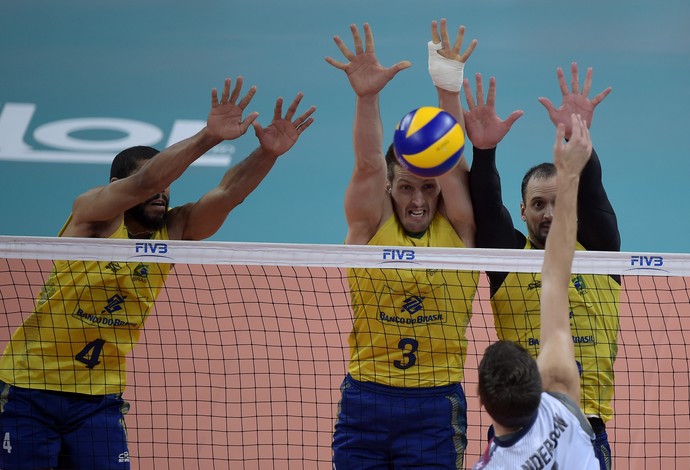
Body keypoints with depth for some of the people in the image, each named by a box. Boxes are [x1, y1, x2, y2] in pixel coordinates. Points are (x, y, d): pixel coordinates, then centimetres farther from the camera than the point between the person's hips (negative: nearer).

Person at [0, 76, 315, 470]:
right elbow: (145, 181, -28)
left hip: (100, 400, 4)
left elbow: (228, 192, -10)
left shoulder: (171, 233, 2)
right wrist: (208, 137, -39)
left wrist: (268, 152, -28)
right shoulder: (92, 215, -10)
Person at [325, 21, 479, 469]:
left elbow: (452, 164, -11)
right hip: (364, 399, 1)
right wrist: (367, 97, -29)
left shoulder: (457, 231, 2)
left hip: (436, 405, -1)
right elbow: (368, 165, -12)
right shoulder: (370, 226, 2)